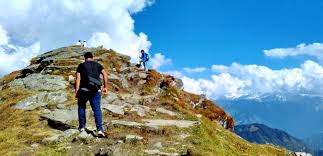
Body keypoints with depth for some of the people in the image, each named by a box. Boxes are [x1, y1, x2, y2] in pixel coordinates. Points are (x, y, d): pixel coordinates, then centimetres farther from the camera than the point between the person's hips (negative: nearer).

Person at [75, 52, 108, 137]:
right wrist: (105, 87, 0)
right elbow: (104, 74, -2)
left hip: (84, 89, -1)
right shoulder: (98, 65, 14)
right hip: (96, 91, 1)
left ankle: (82, 126, 25)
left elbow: (77, 79, -2)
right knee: (97, 109, 0)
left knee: (81, 107, 21)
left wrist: (76, 91, -4)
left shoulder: (81, 65, 8)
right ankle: (100, 129, -12)